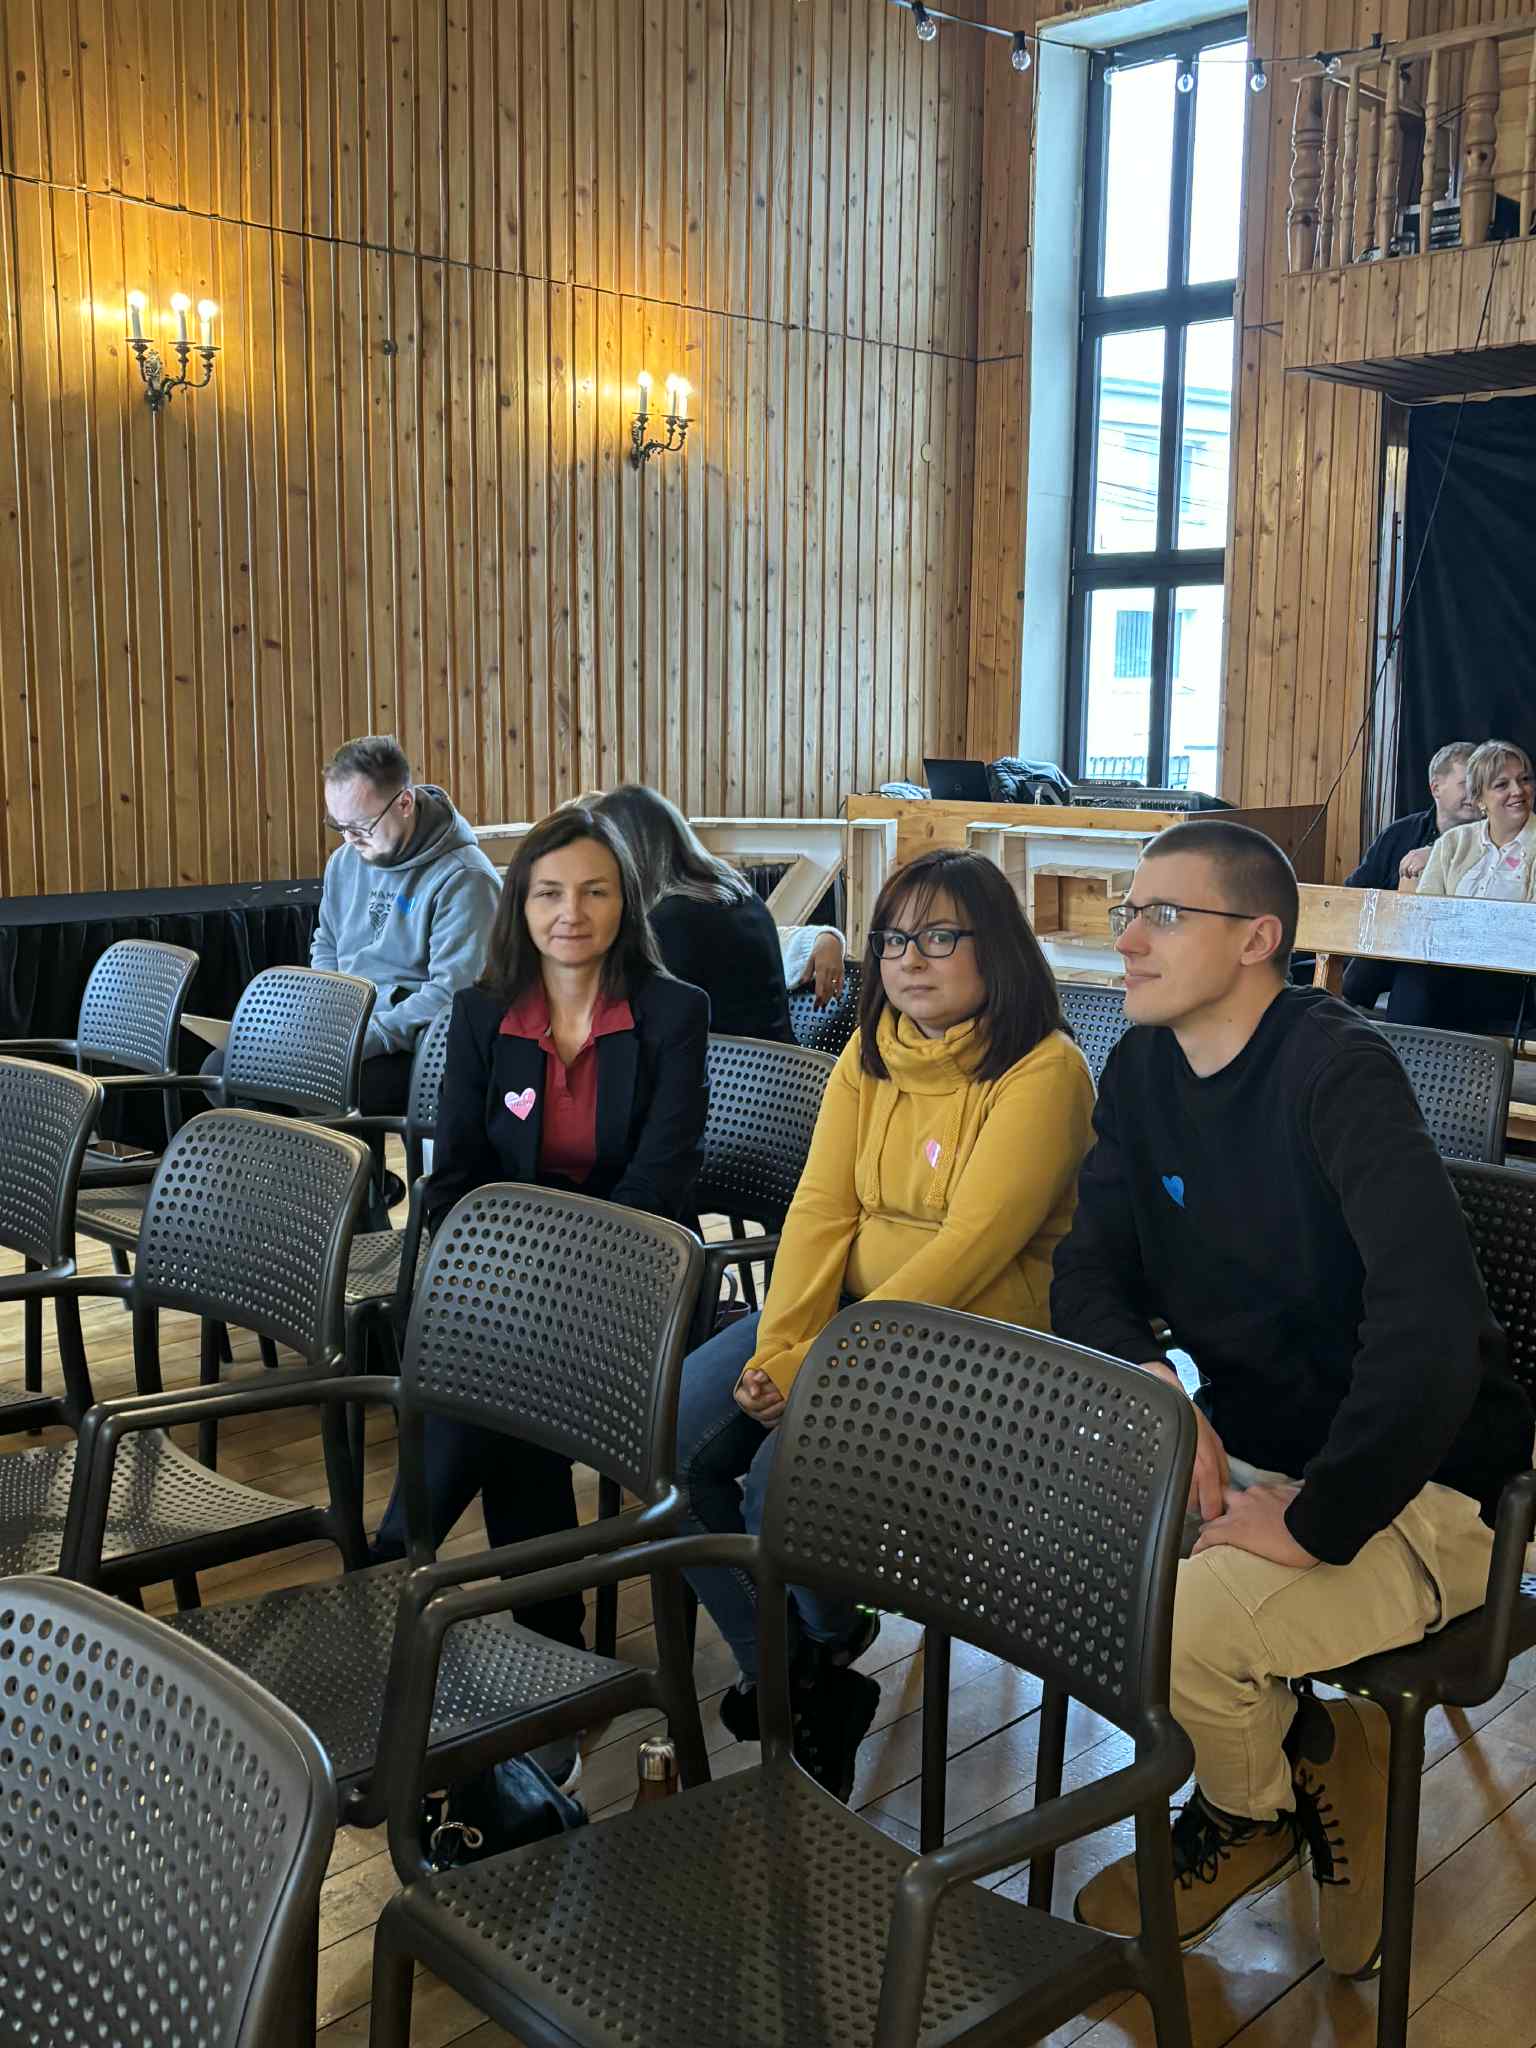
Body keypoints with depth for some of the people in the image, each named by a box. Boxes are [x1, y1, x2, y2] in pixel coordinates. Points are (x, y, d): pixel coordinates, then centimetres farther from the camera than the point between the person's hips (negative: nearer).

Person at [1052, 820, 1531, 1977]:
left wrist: (1317, 1522, -26)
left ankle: (1254, 1807, 12)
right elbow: (1091, 1274, 4)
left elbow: (1432, 1319, -31)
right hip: (1249, 1445, 7)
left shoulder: (1338, 1070, -22)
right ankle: (1304, 1750, 11)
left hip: (1409, 1489, -7)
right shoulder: (1143, 1070, 2)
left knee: (1175, 1632, -27)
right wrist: (1156, 1384, -16)